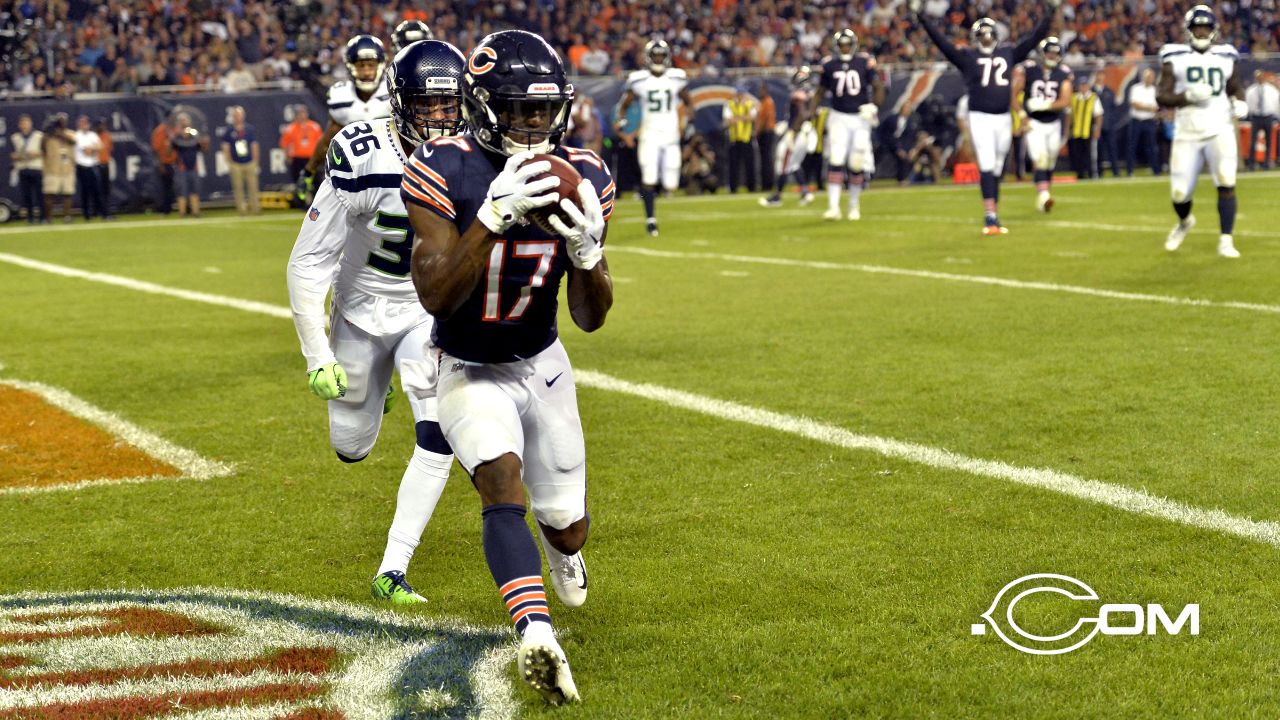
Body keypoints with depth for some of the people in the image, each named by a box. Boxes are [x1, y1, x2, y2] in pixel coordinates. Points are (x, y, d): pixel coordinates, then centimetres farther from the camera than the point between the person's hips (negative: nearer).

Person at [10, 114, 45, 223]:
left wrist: (36, 154, -13)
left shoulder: (40, 136, 5)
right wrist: (18, 157, -11)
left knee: (40, 193, -6)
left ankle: (44, 217, -1)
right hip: (22, 169, 2)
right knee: (26, 194, 0)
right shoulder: (14, 138, 11)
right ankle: (30, 218, 5)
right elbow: (12, 155, 10)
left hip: (37, 169, -2)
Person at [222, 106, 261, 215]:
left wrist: (255, 163, 6)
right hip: (236, 164, -1)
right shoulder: (228, 131, 2)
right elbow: (225, 148, 4)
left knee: (253, 186, -1)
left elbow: (254, 146, 10)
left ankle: (255, 208, 4)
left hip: (250, 163, 1)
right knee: (238, 187, -2)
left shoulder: (250, 129, 7)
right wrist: (229, 164, -4)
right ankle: (242, 209, 3)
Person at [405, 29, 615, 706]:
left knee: (567, 527, 10)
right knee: (501, 483, -30)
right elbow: (437, 297, -32)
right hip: (468, 371, -3)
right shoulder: (444, 172, -22)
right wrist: (496, 214, -42)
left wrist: (587, 251, -29)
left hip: (542, 365, 4)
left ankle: (561, 541, 49)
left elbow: (590, 317, -8)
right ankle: (536, 634, -45)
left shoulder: (582, 179, -12)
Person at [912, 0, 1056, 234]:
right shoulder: (967, 56, 1)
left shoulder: (1008, 53, 11)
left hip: (1003, 119, 4)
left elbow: (1036, 37, 15)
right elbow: (941, 41, -6)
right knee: (986, 167, -12)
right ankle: (989, 216, -15)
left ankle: (994, 217, 16)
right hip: (980, 118, -4)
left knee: (997, 170, 9)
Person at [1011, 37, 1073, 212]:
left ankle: (1045, 196, 22)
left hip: (1054, 124, 4)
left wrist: (1045, 105, -22)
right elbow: (1013, 95, -2)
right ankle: (1043, 196, -28)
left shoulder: (1063, 74, 0)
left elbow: (1066, 101, -10)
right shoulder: (1028, 70, -7)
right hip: (1034, 124, -3)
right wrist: (1022, 116, -10)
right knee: (1040, 159, -19)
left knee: (1050, 163, 10)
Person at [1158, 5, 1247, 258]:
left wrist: (1240, 102, 1)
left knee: (1226, 183, -18)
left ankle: (1225, 240, -10)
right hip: (1187, 133, -1)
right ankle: (1185, 222, 37)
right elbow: (1161, 97, -5)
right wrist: (1188, 96, -21)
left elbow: (1234, 88, 23)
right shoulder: (1175, 58, 0)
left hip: (1219, 130, 1)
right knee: (1180, 194, 2)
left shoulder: (1225, 57, 8)